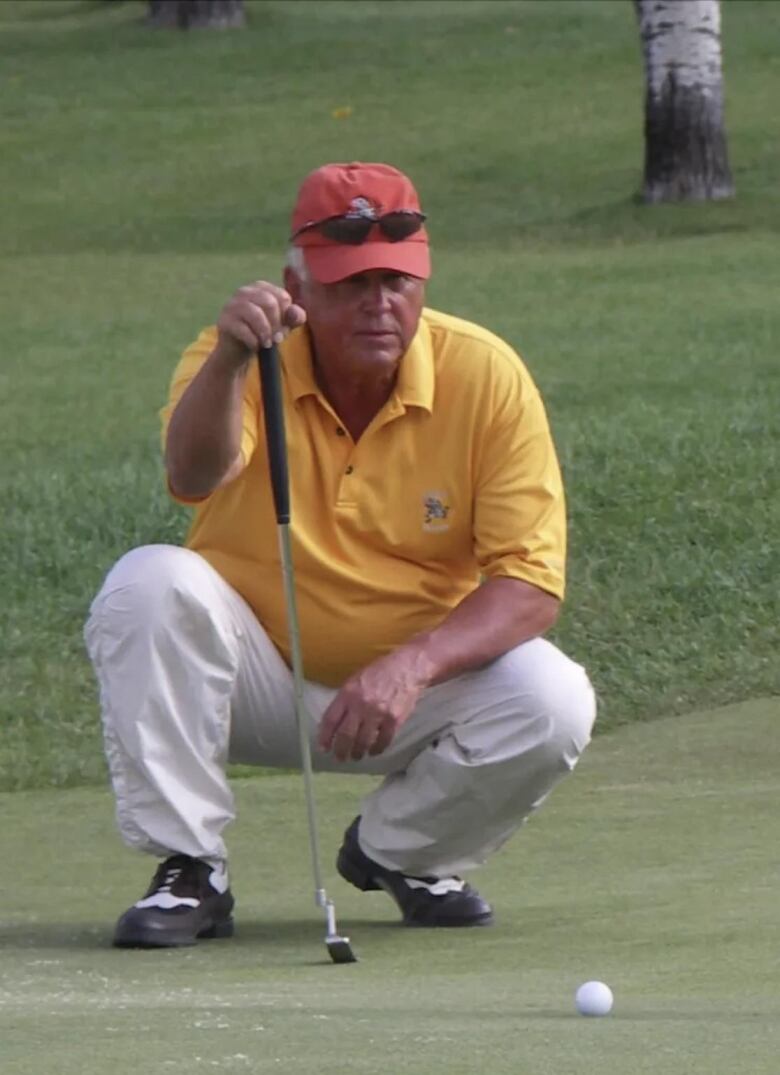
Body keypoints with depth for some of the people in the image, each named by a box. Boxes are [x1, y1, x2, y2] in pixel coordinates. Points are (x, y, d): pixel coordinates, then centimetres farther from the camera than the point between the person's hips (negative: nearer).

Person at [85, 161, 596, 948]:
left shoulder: (485, 375, -13)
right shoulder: (237, 363, -15)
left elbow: (529, 582, -16)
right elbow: (194, 476, -38)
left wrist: (413, 667, -33)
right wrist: (230, 358, -57)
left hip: (416, 683, 1)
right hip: (255, 680, -1)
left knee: (553, 702, -26)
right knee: (150, 584, -29)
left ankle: (397, 853, 5)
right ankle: (188, 872, -16)